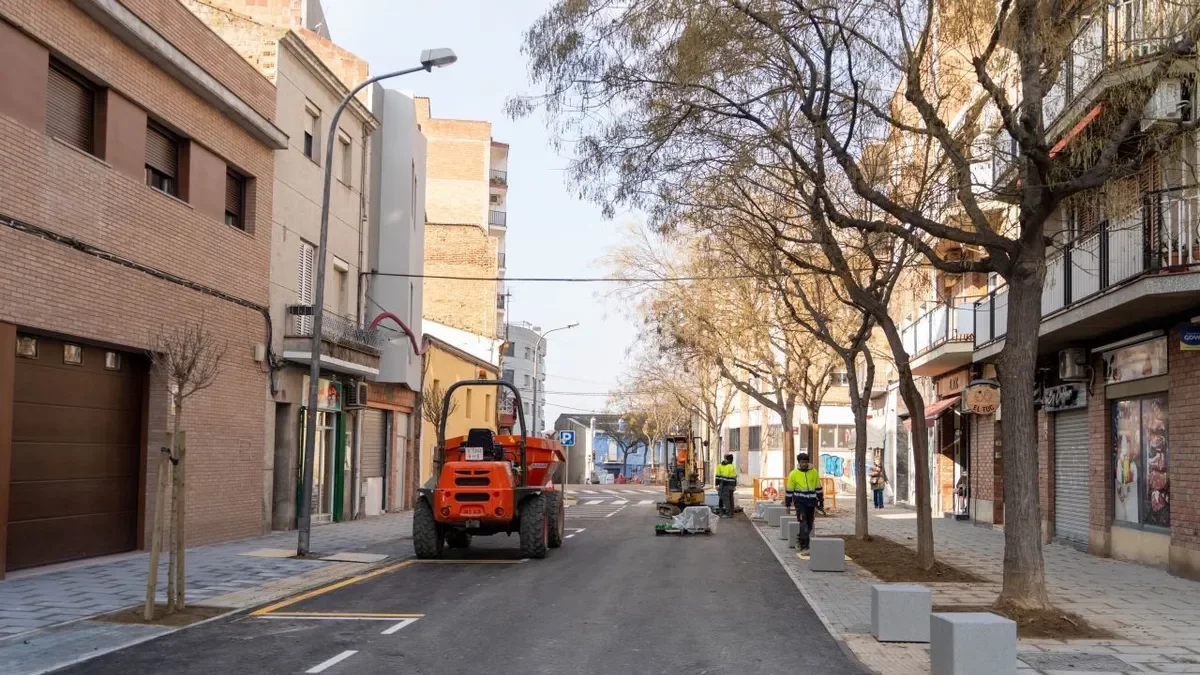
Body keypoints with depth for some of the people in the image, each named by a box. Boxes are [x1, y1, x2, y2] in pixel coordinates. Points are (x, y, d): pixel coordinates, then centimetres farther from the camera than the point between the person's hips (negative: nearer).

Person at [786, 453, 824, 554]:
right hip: (800, 502, -3)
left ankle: (800, 540, 33)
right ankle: (804, 547, -15)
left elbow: (818, 488, 11)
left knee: (809, 525, 10)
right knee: (803, 523, -13)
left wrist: (821, 502, 10)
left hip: (811, 502, 4)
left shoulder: (814, 472, 4)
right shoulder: (794, 474, -3)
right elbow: (789, 490, 4)